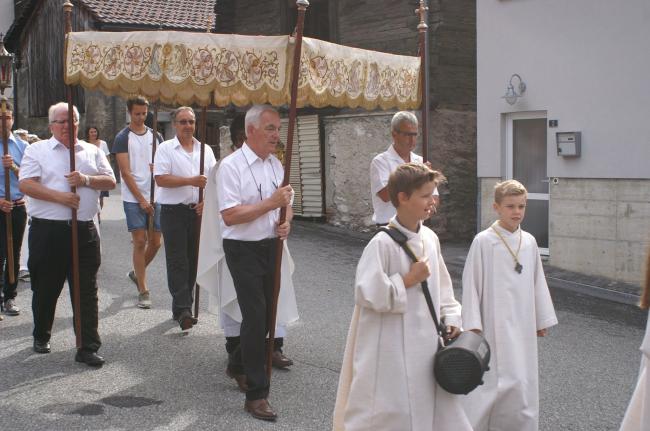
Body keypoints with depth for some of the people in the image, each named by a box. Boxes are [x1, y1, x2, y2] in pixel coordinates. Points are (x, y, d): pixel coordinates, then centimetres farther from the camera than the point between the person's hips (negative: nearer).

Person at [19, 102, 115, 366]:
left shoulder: (92, 152, 14)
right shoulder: (37, 150, 5)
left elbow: (110, 182, 8)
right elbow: (25, 185, -7)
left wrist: (86, 180, -11)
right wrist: (60, 197, -17)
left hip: (84, 231, 2)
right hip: (47, 231, -2)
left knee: (87, 292, 0)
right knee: (45, 289, 11)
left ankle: (88, 348, 4)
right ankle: (41, 337, 32)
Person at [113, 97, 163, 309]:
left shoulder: (155, 136, 11)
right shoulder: (123, 138, -3)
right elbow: (125, 172, -8)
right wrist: (141, 200, -12)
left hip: (154, 197, 4)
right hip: (133, 198, -4)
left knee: (155, 242, 6)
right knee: (140, 242, -5)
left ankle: (137, 273, 31)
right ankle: (143, 291, 1)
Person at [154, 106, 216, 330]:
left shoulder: (205, 150, 12)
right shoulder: (165, 148, -1)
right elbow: (160, 179, -11)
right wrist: (191, 181, -17)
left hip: (198, 211, 4)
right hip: (173, 211, -4)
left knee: (193, 260, 8)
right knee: (177, 261, -7)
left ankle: (181, 308, 18)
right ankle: (183, 309, -9)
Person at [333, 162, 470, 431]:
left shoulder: (430, 238, 5)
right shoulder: (383, 244, -17)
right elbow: (367, 294, -21)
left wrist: (451, 318, 6)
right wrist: (407, 280, -17)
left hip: (427, 345, 7)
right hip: (391, 351, -7)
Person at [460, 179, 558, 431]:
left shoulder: (529, 242, 5)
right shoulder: (483, 241, -10)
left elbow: (538, 282, 13)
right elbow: (471, 283, -7)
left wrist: (542, 320, 15)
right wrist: (472, 324, -9)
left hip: (523, 323, 5)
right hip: (495, 323, -5)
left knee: (524, 381, 9)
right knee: (501, 380, -8)